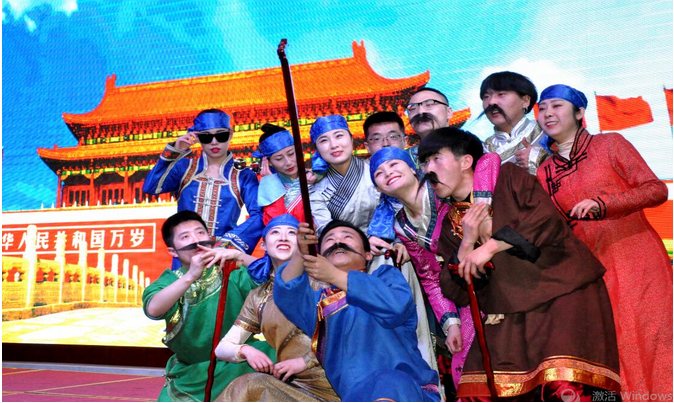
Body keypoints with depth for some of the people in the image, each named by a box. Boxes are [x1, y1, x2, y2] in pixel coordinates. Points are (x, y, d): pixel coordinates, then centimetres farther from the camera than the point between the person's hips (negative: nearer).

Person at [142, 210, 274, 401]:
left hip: (239, 364, -1)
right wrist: (191, 276, -34)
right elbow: (153, 310, -22)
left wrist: (239, 255, -32)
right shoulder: (170, 281, -1)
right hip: (191, 376, 2)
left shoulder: (233, 273, -5)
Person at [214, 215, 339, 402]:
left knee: (250, 387, -24)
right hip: (291, 385, 4)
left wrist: (305, 361, -16)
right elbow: (222, 348, 13)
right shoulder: (257, 297, 13)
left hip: (329, 385, -3)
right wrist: (245, 350, -9)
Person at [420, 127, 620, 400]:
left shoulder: (507, 177, 2)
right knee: (477, 390, -6)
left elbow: (546, 218, -16)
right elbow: (458, 293, 6)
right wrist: (467, 244, -8)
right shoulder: (449, 225, 13)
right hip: (511, 313, 5)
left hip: (561, 290, -5)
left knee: (565, 385, -24)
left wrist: (490, 247, -17)